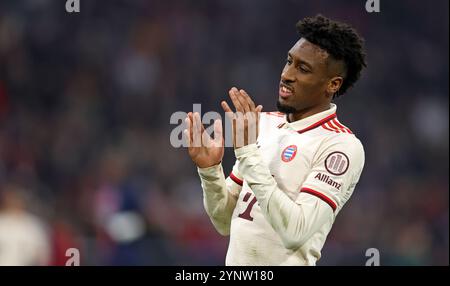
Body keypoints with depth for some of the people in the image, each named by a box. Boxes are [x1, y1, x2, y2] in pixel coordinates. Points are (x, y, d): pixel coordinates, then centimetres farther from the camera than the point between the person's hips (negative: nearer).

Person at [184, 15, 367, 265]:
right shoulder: (265, 123, 6)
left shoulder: (342, 146, -13)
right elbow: (226, 223, 10)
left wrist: (248, 152, -23)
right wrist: (210, 169, -7)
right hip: (235, 264, 6)